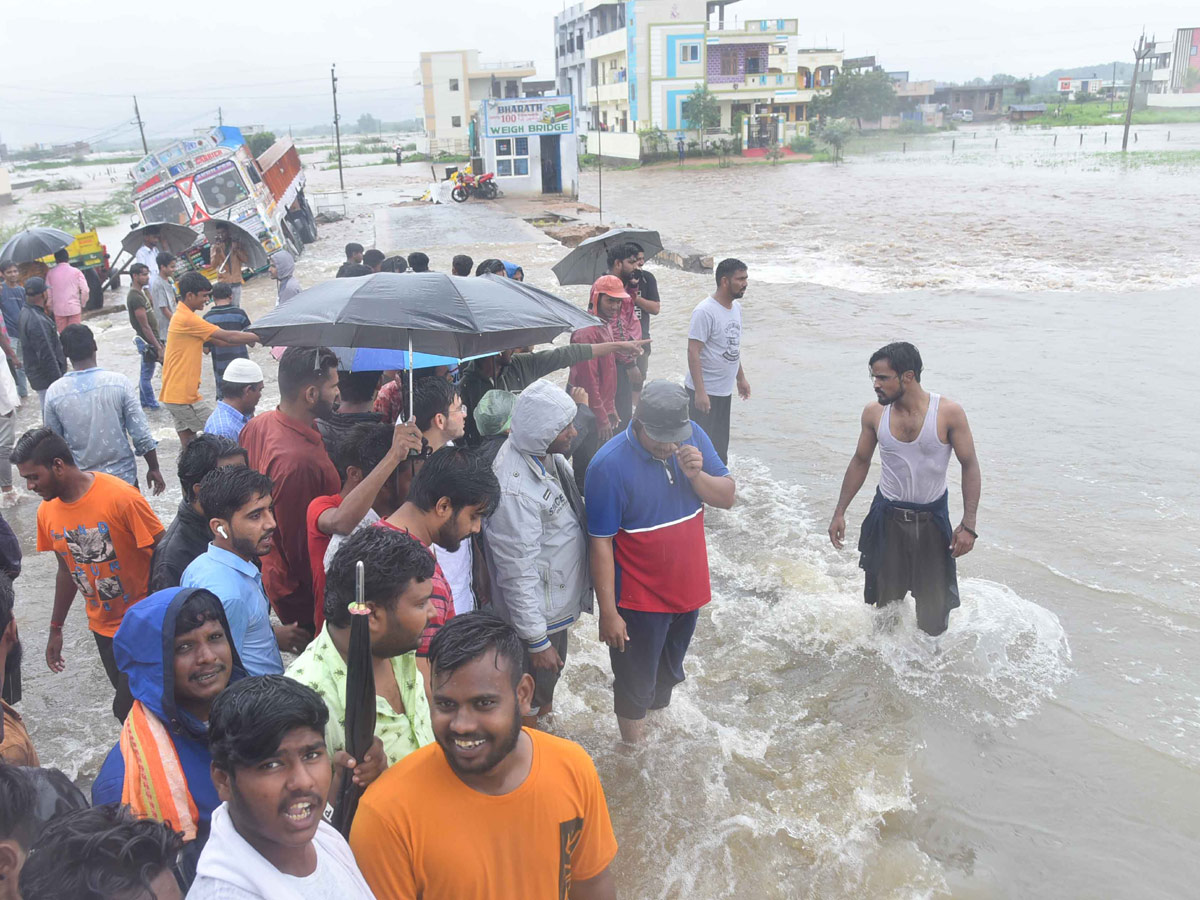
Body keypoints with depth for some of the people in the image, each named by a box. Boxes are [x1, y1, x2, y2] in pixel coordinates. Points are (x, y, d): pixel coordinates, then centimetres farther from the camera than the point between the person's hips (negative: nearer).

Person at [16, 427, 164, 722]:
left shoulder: (121, 498, -22)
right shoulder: (47, 512, -1)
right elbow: (67, 570, 12)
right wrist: (56, 628, 18)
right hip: (103, 628, 6)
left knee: (127, 708, -6)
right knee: (130, 698, 17)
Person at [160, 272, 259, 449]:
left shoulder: (182, 316, 15)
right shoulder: (187, 319, -17)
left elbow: (218, 341, 14)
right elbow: (228, 337, -18)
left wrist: (249, 338, 6)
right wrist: (260, 337, -10)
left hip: (173, 394, 9)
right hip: (183, 396, -9)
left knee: (188, 442, 12)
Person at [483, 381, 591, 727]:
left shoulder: (547, 454, -6)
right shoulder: (514, 491, -35)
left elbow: (574, 505, 14)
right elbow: (518, 575, -29)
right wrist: (537, 641, -22)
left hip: (558, 604, 9)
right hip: (535, 615, -9)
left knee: (552, 672, 31)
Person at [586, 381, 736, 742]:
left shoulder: (693, 437, -9)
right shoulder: (610, 465, -25)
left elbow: (727, 497, -5)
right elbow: (601, 543, -21)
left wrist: (696, 474, -26)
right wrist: (608, 613, -18)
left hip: (687, 586, 5)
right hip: (639, 599, -5)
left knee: (669, 671, 28)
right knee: (635, 685, 15)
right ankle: (634, 747, 39)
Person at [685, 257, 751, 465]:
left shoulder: (736, 307, 8)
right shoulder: (705, 311, -19)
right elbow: (693, 351, -21)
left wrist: (740, 378, 23)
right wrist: (700, 391, -25)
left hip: (724, 390, 8)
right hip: (704, 391, -8)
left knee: (720, 444, 18)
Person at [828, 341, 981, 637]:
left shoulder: (948, 413, -17)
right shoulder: (874, 413, -8)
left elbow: (969, 466, -9)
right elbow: (860, 461, 5)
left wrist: (968, 524, -15)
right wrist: (839, 513, 5)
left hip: (932, 518, -2)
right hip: (886, 517, 2)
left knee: (935, 602, 9)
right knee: (884, 601, 10)